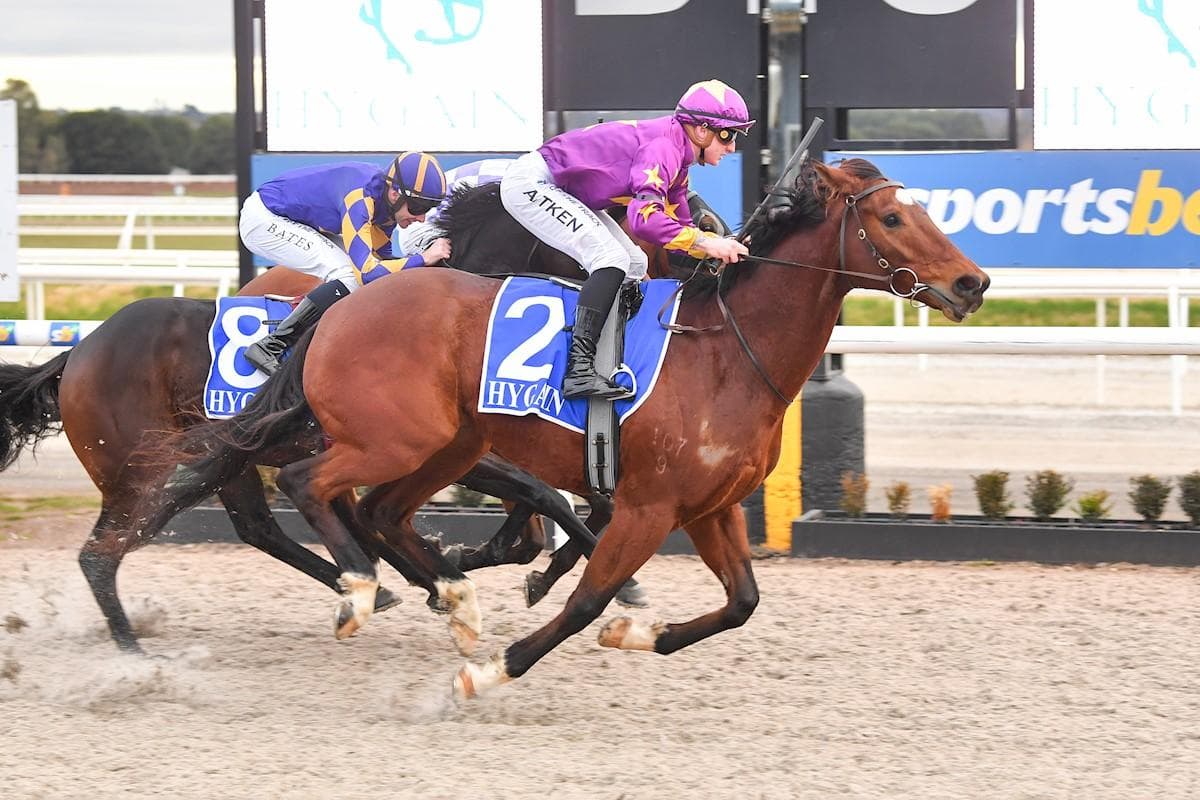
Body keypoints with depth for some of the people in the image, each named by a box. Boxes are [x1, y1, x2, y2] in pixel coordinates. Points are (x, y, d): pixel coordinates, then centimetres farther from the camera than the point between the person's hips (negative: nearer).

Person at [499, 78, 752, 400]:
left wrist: (723, 245, -5)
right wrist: (706, 244, -30)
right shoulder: (663, 147, -22)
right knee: (612, 258, -23)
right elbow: (644, 219, -35)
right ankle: (579, 371, -32)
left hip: (561, 192, 11)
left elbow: (679, 227, 11)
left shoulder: (676, 156, 9)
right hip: (530, 183, -11)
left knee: (634, 264, 11)